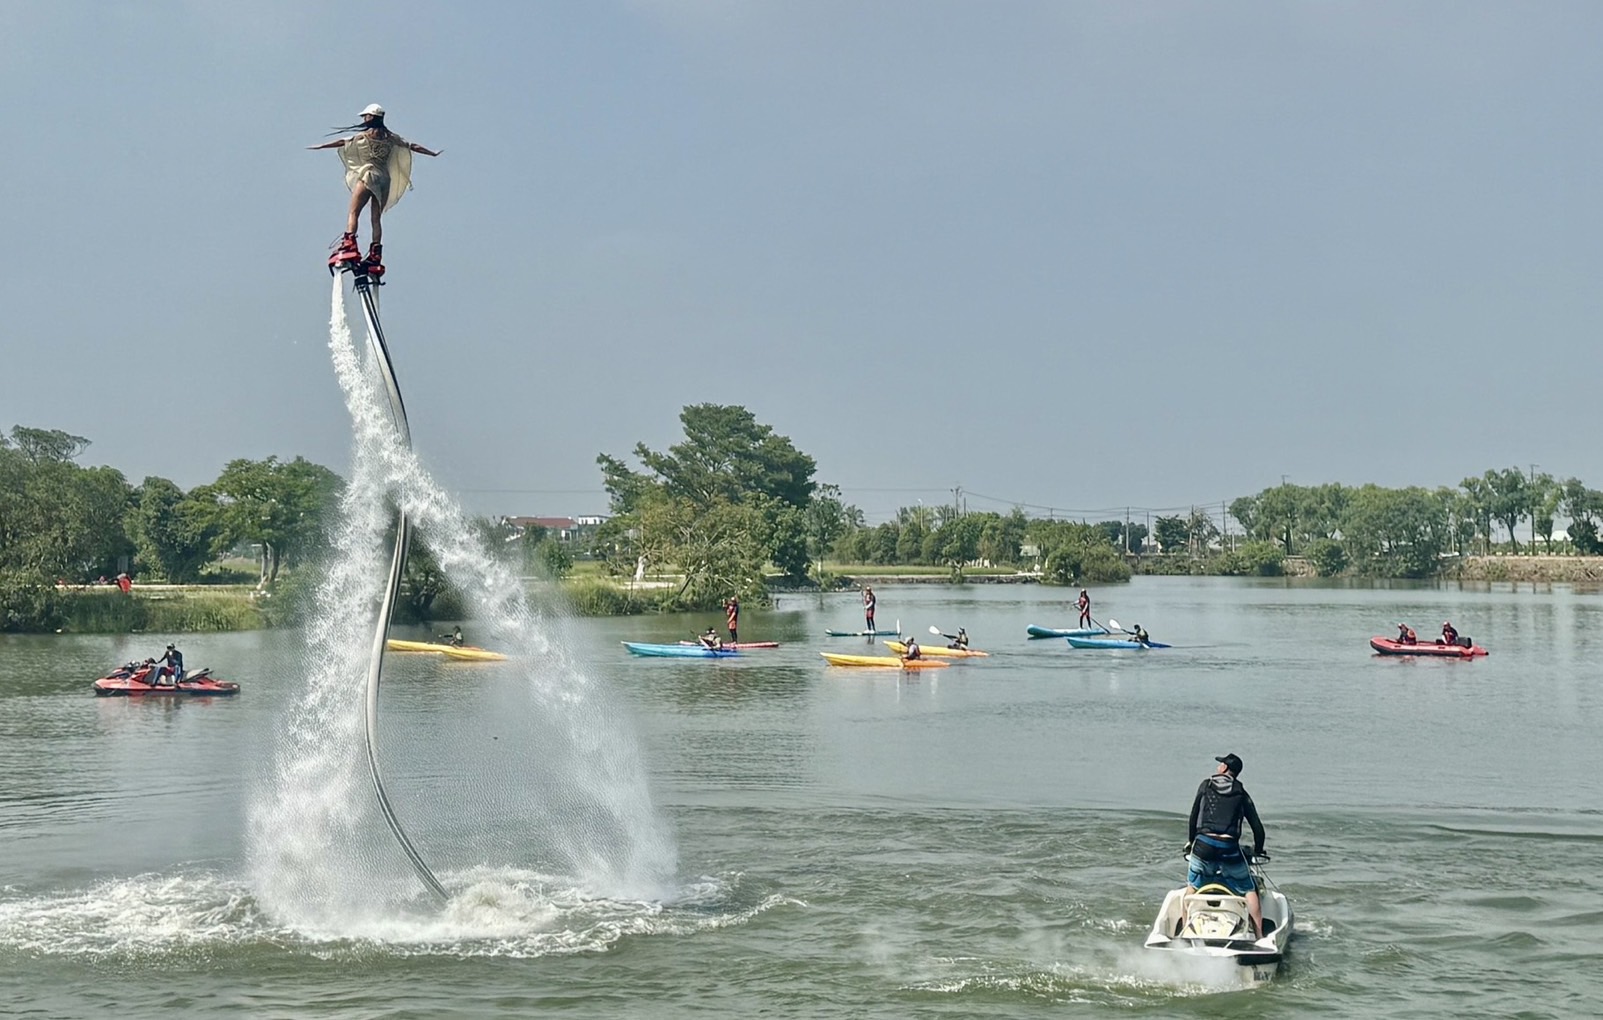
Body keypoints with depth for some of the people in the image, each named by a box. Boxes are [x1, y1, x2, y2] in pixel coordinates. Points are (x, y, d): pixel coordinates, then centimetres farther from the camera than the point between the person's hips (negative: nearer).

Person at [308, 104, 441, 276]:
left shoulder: (364, 136, -2)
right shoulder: (390, 137, 12)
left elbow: (342, 142, -2)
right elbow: (412, 146, 20)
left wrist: (321, 146, 4)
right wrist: (432, 152, 31)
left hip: (368, 176, -5)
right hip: (385, 178, 5)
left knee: (353, 213, -6)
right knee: (377, 218, 8)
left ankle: (349, 246, -25)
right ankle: (375, 256, 3)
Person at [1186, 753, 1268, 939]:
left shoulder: (1206, 786, 12)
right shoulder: (1242, 794, 11)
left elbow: (1193, 816, 12)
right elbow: (1257, 826, 10)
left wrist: (1190, 841, 23)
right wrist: (1258, 851, 24)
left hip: (1203, 843, 0)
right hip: (1229, 847, 0)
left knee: (1192, 887, 18)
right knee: (1249, 891, 9)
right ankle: (1259, 935, 3)